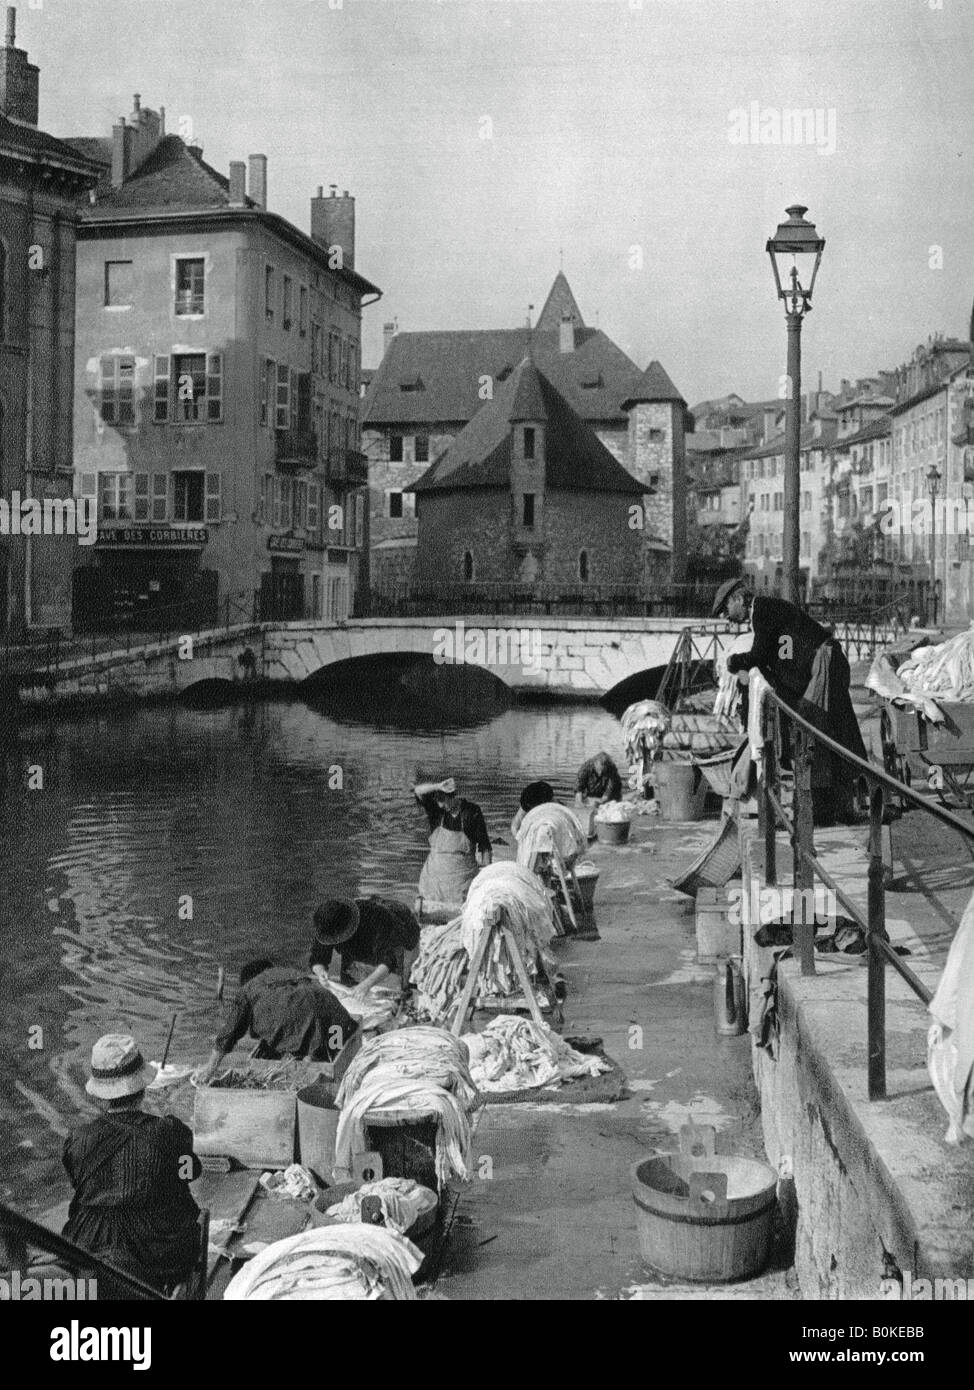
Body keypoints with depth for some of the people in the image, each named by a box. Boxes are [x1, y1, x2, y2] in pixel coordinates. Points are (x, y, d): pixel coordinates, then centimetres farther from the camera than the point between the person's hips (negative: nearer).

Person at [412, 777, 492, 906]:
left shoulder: (472, 811, -6)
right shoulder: (435, 809, -2)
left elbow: (484, 845, -1)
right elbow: (418, 790, -17)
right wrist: (438, 786, -34)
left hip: (463, 875, -2)